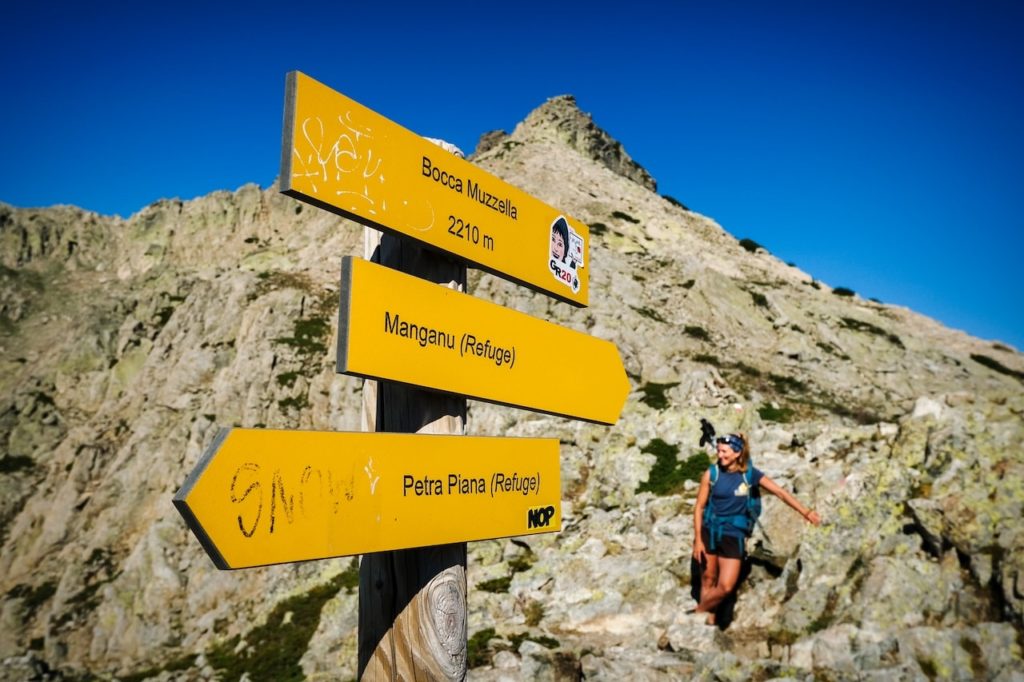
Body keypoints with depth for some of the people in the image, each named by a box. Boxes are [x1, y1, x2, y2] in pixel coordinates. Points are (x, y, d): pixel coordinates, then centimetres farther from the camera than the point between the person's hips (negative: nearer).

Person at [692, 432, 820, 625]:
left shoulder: (750, 473, -7)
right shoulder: (712, 474, -8)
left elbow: (780, 492, -2)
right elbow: (699, 507, -4)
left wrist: (804, 511, -9)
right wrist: (697, 539, -7)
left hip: (734, 535, 0)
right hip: (709, 531, 0)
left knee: (726, 586, -5)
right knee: (708, 579, 8)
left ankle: (698, 611, 17)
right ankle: (708, 618, 25)